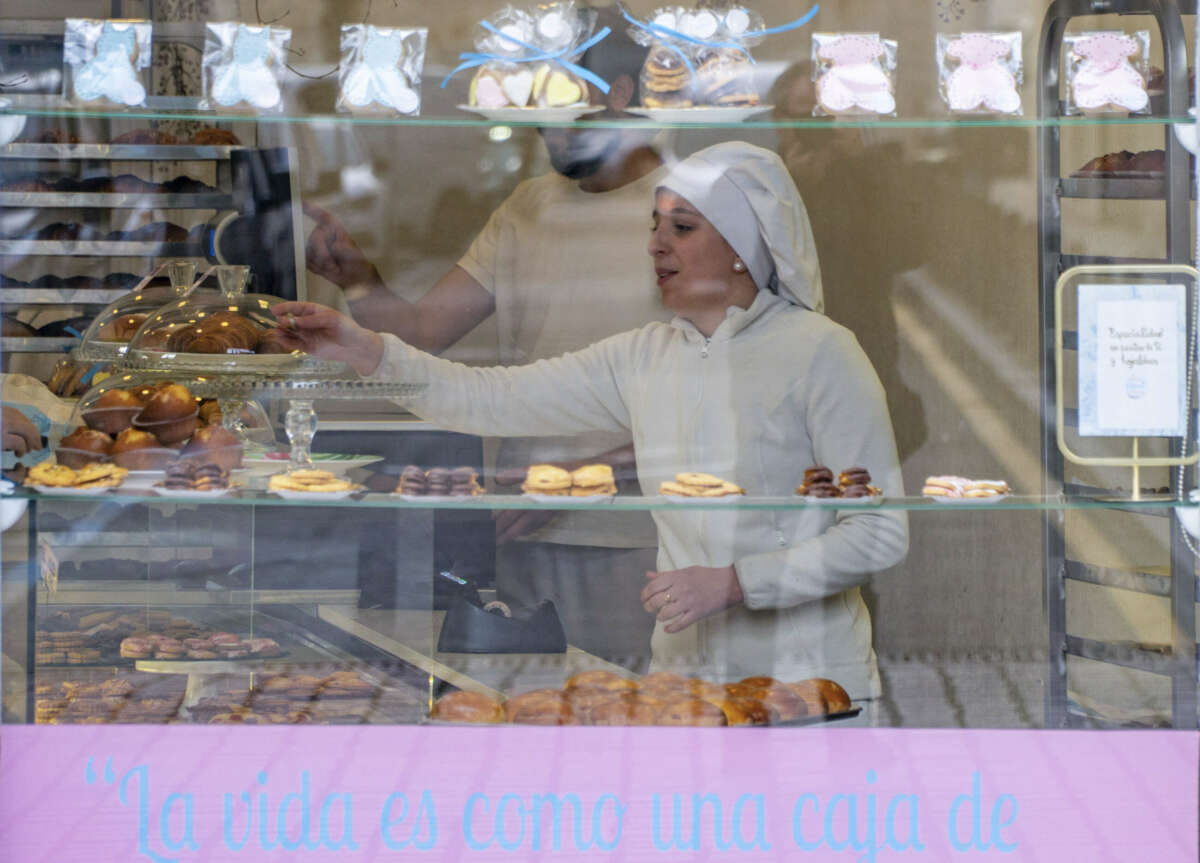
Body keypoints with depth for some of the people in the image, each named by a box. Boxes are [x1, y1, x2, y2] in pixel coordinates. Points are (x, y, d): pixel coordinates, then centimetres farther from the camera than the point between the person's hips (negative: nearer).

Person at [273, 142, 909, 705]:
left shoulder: (818, 353, -9)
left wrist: (731, 584, -17)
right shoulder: (643, 358, 8)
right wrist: (368, 353, -4)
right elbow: (497, 401, 7)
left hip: (809, 683, -5)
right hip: (684, 678, 5)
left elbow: (880, 533, -11)